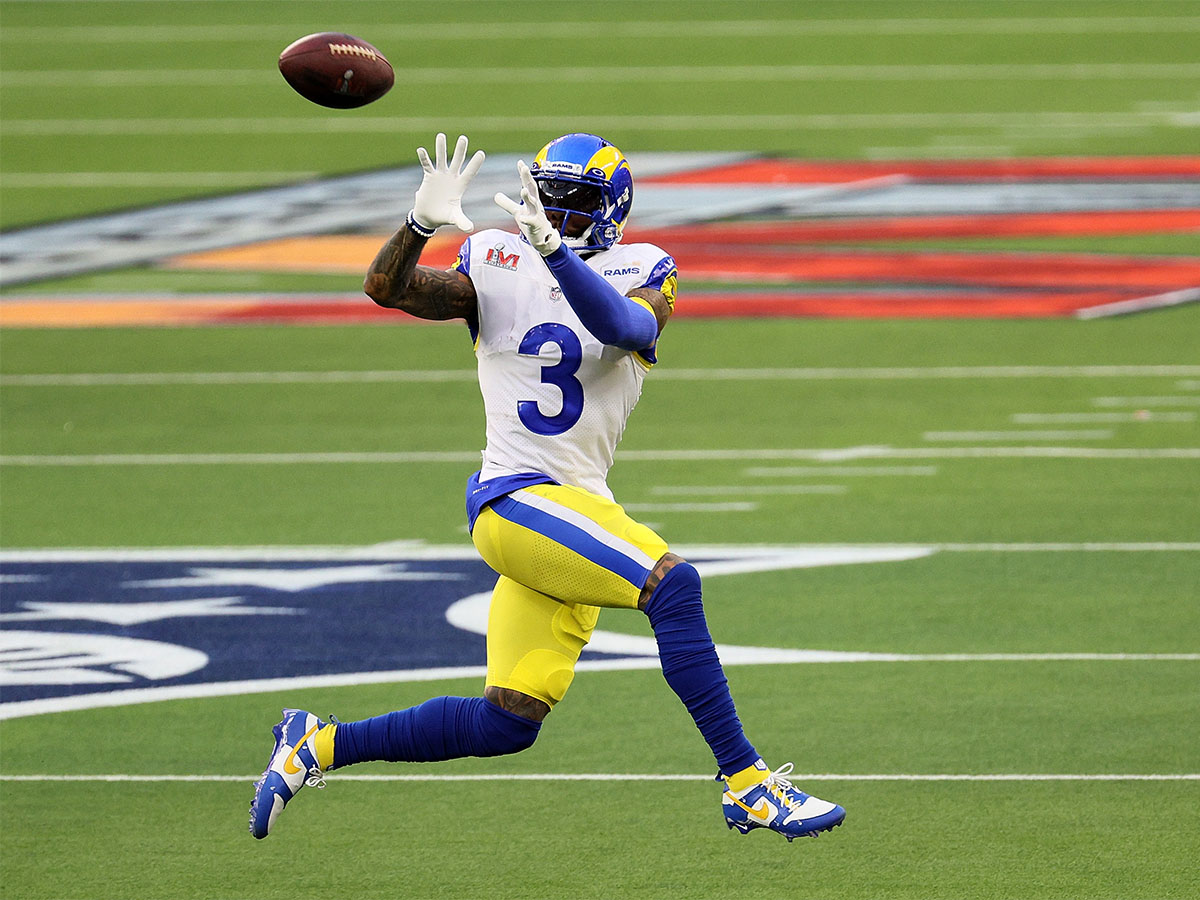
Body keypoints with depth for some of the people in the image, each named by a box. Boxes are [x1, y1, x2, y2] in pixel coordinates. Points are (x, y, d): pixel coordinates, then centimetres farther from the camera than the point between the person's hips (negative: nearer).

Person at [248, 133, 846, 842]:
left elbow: (629, 326, -21)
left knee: (504, 725, 6)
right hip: (515, 496, -4)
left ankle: (320, 746, 22)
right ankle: (747, 784, -22)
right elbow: (387, 287, -7)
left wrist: (553, 250, -36)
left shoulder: (641, 275, 3)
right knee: (673, 583, -26)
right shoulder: (498, 264, 4)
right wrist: (422, 223, -26)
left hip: (581, 506, 4)